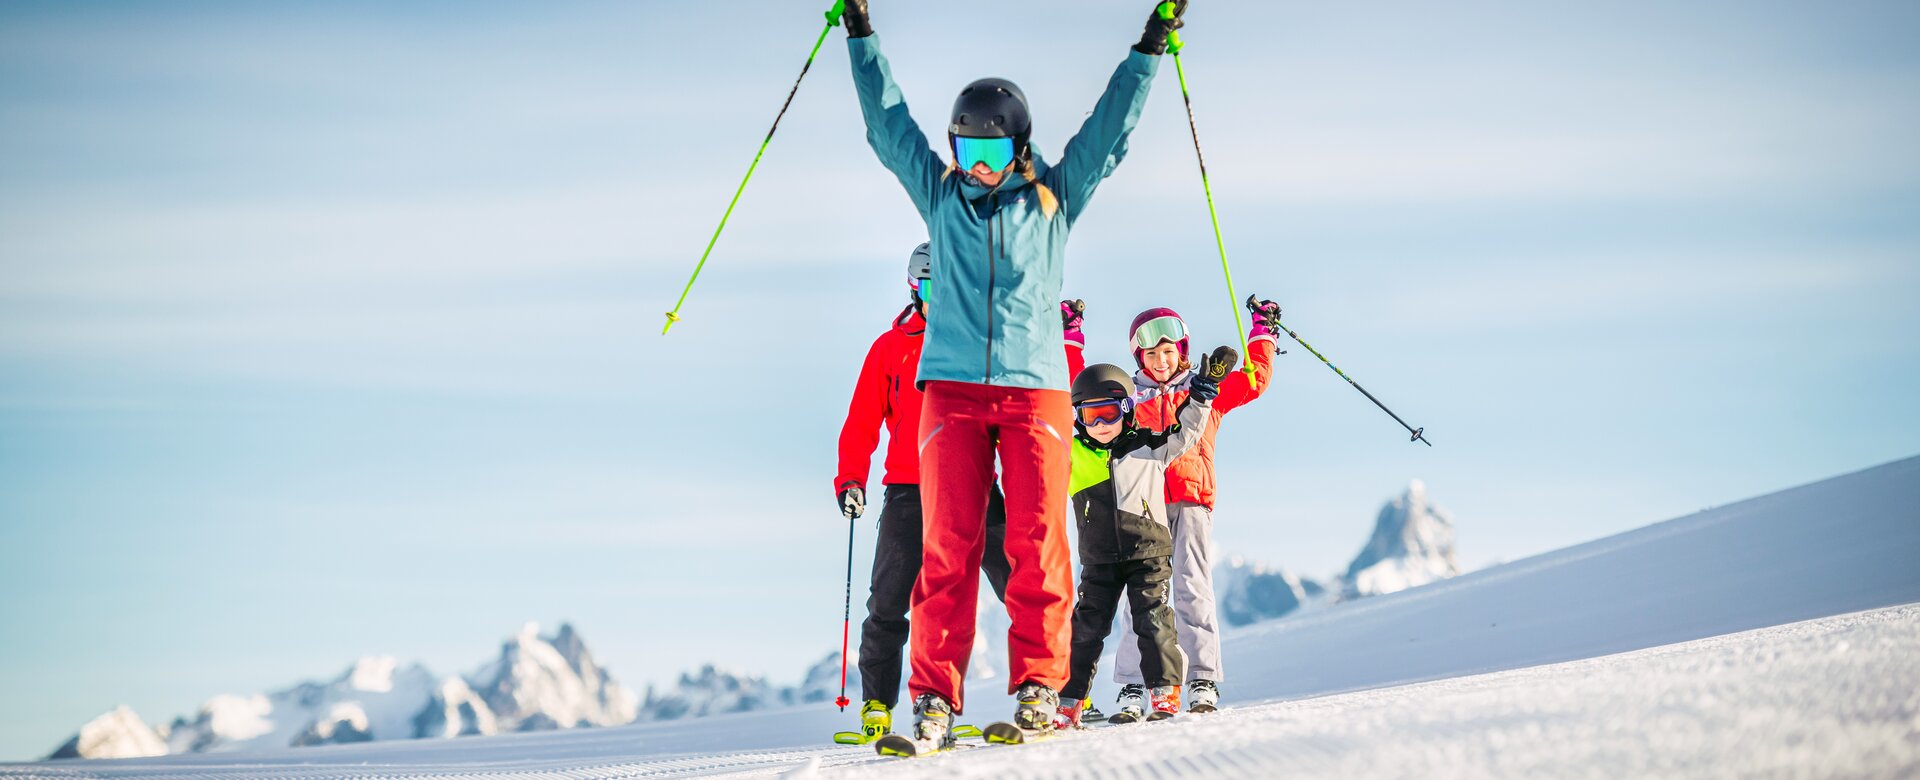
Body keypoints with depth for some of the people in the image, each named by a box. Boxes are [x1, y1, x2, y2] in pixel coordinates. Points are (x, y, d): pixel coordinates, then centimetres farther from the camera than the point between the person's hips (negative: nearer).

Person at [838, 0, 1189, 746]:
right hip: (952, 386, 0)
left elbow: (1108, 129, 15)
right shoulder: (940, 195, 16)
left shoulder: (1053, 198, 14)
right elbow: (888, 122, 18)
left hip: (1036, 384, 0)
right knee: (948, 541, -6)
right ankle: (935, 694, -8)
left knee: (1037, 539, -7)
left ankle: (1038, 685, -3)